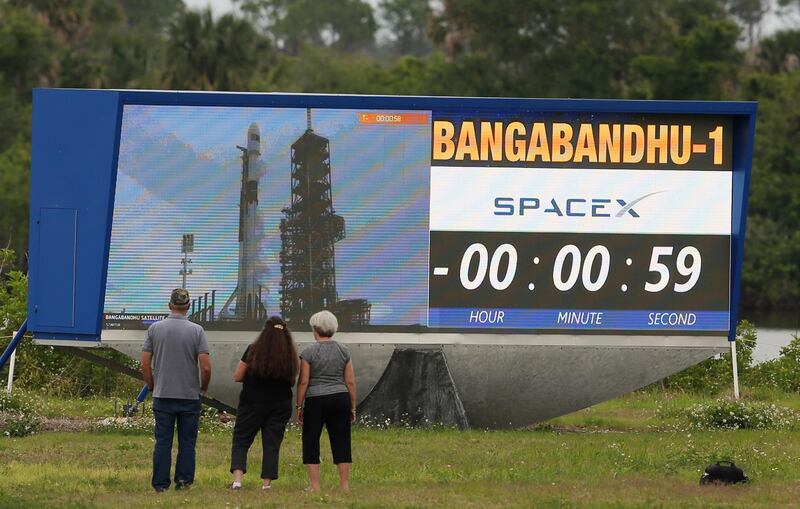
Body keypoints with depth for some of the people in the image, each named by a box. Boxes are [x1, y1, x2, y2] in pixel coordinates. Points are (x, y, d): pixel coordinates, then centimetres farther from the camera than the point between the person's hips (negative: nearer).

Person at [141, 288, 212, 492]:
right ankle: (184, 480, 6)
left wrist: (151, 386, 15)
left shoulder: (155, 329, -1)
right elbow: (205, 367, -9)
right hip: (189, 395, -1)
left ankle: (161, 483, 2)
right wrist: (204, 387, 10)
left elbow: (145, 363, -1)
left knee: (163, 441, 3)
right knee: (187, 442, 7)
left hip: (162, 394, 1)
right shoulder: (196, 331, -6)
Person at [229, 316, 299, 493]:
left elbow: (237, 377, -5)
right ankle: (267, 483, 4)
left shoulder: (253, 351, -9)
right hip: (280, 405, 2)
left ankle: (237, 478, -13)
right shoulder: (290, 355, -2)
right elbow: (292, 381, 8)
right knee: (272, 444, 9)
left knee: (241, 441, 4)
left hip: (252, 404, -2)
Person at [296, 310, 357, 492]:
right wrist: (353, 407, 12)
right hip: (340, 399, 3)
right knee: (341, 442, 7)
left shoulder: (309, 352, -6)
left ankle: (314, 485, 1)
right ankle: (344, 484, 4)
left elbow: (303, 382, -7)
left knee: (311, 442, 5)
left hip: (316, 400, -3)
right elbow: (350, 382, 5)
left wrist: (299, 406, 1)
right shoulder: (343, 351, 5)